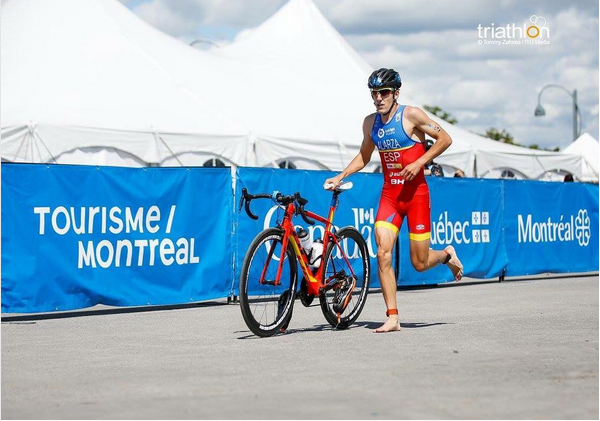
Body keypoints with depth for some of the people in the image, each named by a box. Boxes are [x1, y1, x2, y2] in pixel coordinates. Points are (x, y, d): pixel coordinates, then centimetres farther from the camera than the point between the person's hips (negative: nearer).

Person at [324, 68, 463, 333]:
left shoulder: (411, 115, -9)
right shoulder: (370, 122, 6)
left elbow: (445, 139, -6)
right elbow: (364, 157, 21)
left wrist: (419, 162, -16)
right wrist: (339, 178, 8)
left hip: (416, 193, -4)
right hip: (389, 194, 4)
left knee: (419, 263, 0)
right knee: (383, 253, -14)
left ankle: (447, 255, 36)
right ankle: (392, 317, -10)